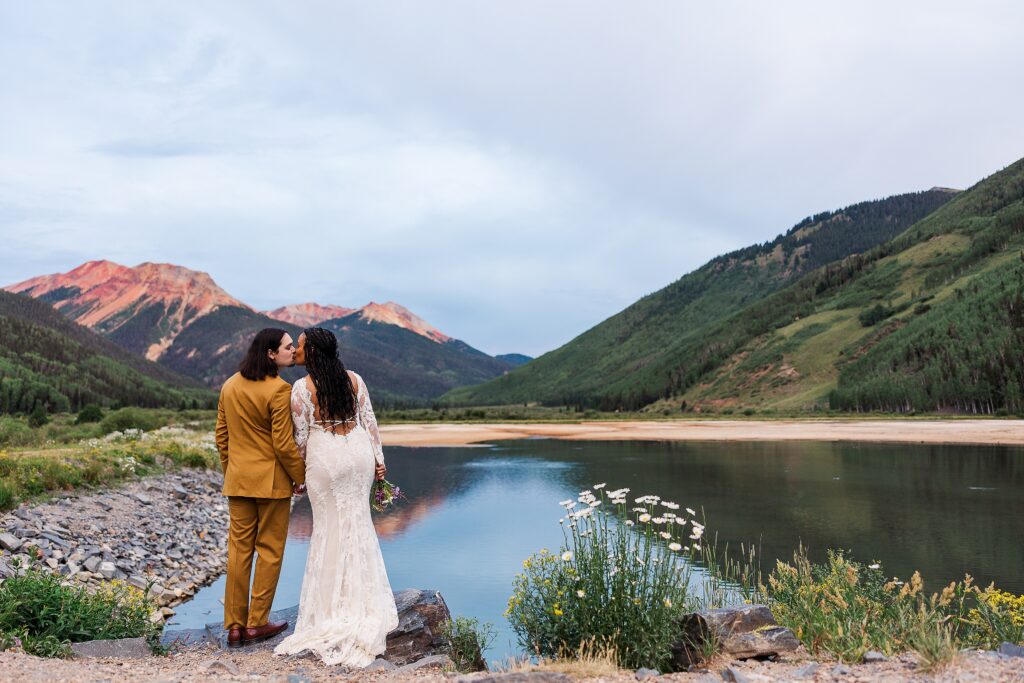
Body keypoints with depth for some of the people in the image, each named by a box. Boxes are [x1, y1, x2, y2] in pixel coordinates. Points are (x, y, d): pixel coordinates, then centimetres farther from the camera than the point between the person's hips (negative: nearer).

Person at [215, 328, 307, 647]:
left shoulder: (229, 386, 6)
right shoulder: (279, 390, -16)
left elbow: (221, 435, 11)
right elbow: (283, 444, -16)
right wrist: (301, 477, -4)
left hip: (238, 479, 6)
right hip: (272, 481, -6)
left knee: (239, 549, 10)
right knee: (269, 551, 7)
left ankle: (235, 626, 16)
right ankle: (257, 623, 14)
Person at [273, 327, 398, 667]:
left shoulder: (302, 387, -11)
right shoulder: (354, 379, 1)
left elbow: (300, 437, -7)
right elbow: (369, 421, 2)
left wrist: (297, 473, 5)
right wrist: (378, 458, 8)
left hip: (325, 458, -4)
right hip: (359, 452, 4)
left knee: (330, 527, 9)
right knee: (358, 523, 15)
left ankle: (334, 604, 17)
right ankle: (364, 601, 24)